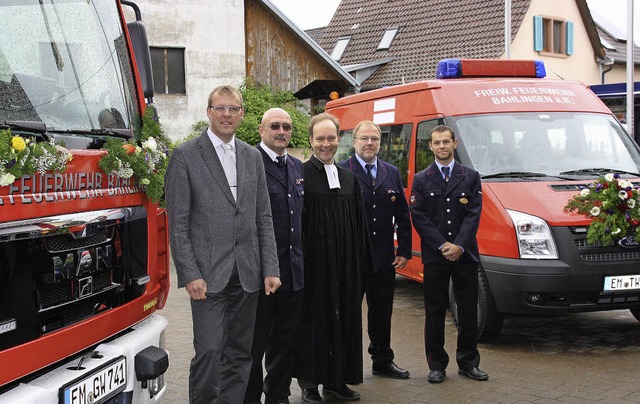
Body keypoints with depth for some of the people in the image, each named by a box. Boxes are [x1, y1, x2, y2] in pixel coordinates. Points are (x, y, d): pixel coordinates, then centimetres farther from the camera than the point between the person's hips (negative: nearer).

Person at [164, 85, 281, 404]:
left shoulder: (253, 157, 12)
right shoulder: (185, 155, -2)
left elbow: (263, 218, 12)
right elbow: (178, 222, -6)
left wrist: (270, 269, 5)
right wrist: (190, 275, -12)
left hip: (246, 272, 5)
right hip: (208, 272, -5)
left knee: (239, 353, 9)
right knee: (209, 350, -9)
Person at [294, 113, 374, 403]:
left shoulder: (349, 178, 13)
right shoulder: (301, 174, -4)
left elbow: (359, 223, 15)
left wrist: (362, 261, 11)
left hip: (346, 264, 6)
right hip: (314, 262, -5)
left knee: (344, 318, 9)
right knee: (314, 317, 1)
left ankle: (336, 380, 20)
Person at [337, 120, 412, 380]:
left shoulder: (392, 173, 12)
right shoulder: (341, 171, -5)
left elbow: (403, 215, 13)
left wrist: (404, 250, 6)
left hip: (384, 258, 5)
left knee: (382, 312, 15)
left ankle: (383, 361, 27)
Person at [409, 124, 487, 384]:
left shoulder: (471, 177, 8)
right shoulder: (421, 180, 6)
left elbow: (474, 215, 0)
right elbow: (418, 217, -2)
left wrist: (459, 246, -13)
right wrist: (443, 246, -12)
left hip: (465, 255, 1)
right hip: (434, 256, -1)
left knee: (468, 311, 5)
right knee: (435, 312, 4)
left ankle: (468, 362, 17)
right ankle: (437, 365, 12)